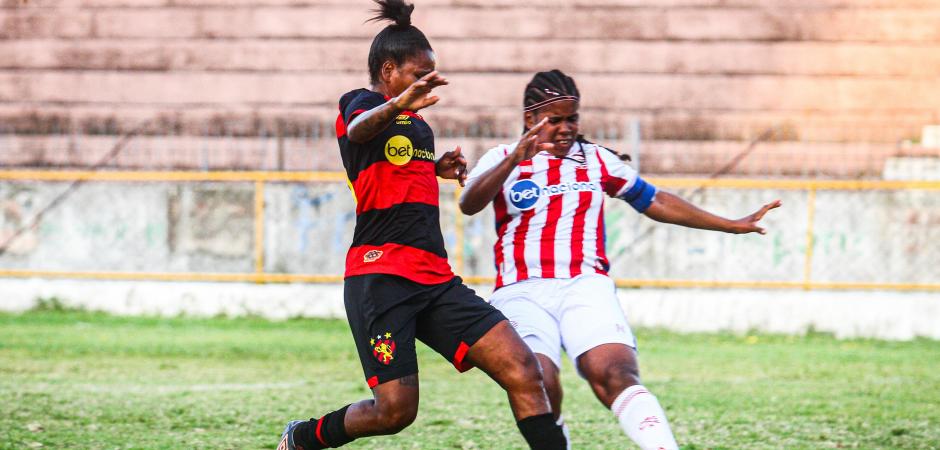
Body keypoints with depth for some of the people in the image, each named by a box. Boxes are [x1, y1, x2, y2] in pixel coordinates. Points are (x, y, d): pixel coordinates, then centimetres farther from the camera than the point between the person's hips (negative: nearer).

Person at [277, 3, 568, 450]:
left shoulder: (415, 124, 24)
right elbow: (359, 129, -29)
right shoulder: (360, 103, -1)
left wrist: (435, 167, 29)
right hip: (381, 276, -8)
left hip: (434, 279, 8)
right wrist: (397, 107, -50)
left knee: (522, 370, -10)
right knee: (395, 409, -12)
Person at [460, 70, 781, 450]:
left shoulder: (597, 160, 20)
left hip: (585, 286, 1)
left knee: (615, 377, -26)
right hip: (522, 290, -1)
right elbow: (469, 205, -9)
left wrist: (731, 226, 27)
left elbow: (655, 202, 28)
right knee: (538, 387, -25)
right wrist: (515, 161, -26)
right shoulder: (501, 160, 10)